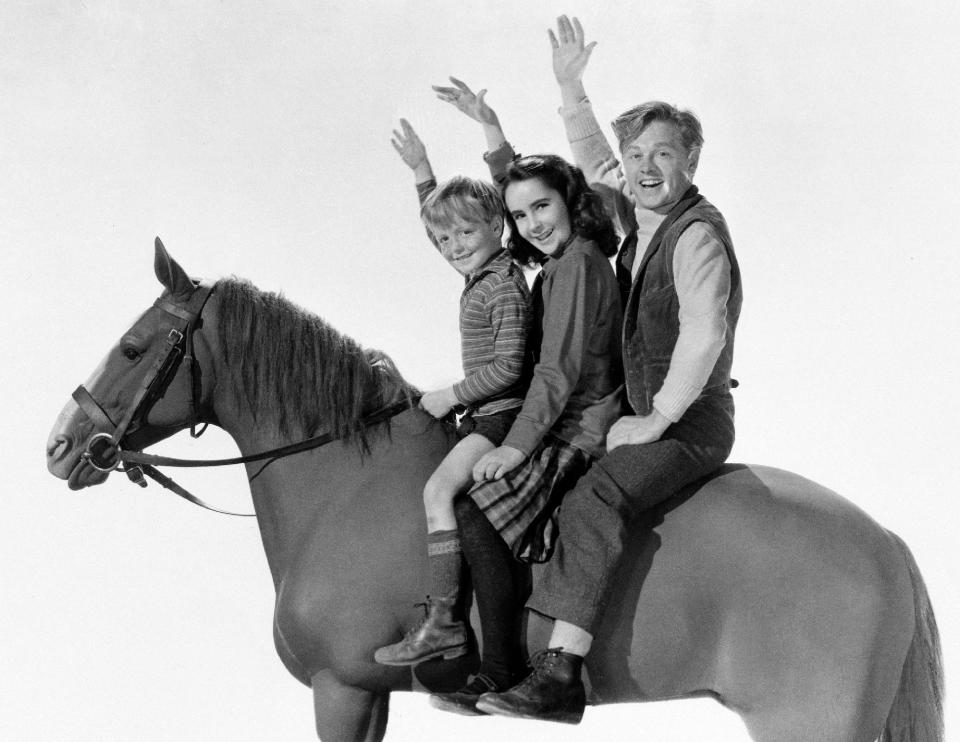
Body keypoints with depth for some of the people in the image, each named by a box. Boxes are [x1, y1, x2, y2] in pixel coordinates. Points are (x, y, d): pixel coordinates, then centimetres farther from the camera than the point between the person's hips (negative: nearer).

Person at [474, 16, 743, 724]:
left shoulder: (698, 233, -15)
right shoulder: (642, 218, 10)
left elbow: (703, 335, -26)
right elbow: (594, 164, 26)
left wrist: (656, 421, -22)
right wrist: (571, 90, 17)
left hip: (690, 425, -10)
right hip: (646, 415, 10)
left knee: (593, 500, -32)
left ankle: (561, 675, -42)